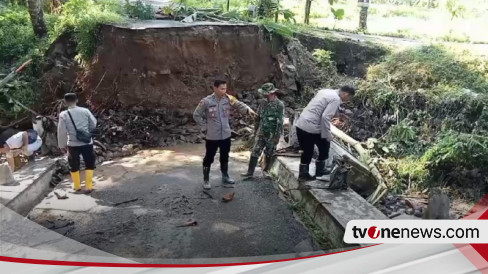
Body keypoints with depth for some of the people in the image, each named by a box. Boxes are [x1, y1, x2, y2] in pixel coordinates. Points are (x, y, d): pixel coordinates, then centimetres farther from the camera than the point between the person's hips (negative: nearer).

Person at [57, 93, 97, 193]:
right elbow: (94, 124, 4)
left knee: (74, 166, 17)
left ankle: (77, 186, 29)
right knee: (89, 164, 14)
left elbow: (61, 132, -6)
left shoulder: (63, 115, -9)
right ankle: (88, 186, 13)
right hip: (87, 143, 0)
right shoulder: (85, 111, -7)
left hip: (72, 144, 0)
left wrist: (62, 145, 6)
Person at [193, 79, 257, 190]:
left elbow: (239, 104, -11)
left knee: (225, 157, 19)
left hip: (226, 135, 4)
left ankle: (225, 176, 38)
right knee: (209, 158, 8)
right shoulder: (206, 101, -15)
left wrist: (248, 110, -31)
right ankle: (206, 180, 22)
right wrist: (204, 127, -7)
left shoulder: (228, 98, -3)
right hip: (212, 136, -4)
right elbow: (196, 115, -6)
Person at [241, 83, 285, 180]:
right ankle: (250, 172, 6)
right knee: (255, 152, 1)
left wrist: (277, 135, -16)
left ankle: (266, 170, 30)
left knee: (269, 154, 10)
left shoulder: (280, 105, -13)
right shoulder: (263, 104, 6)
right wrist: (256, 129, 16)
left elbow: (280, 122, -15)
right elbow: (258, 118, 16)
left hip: (272, 135, -5)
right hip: (261, 133, 5)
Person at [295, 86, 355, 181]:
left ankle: (303, 174, 27)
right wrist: (328, 136, -12)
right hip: (311, 127, -8)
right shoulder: (336, 99, -9)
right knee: (325, 145, 13)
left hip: (301, 124, 8)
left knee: (307, 151, 17)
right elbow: (325, 117, -19)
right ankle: (320, 170, 25)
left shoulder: (325, 91, 15)